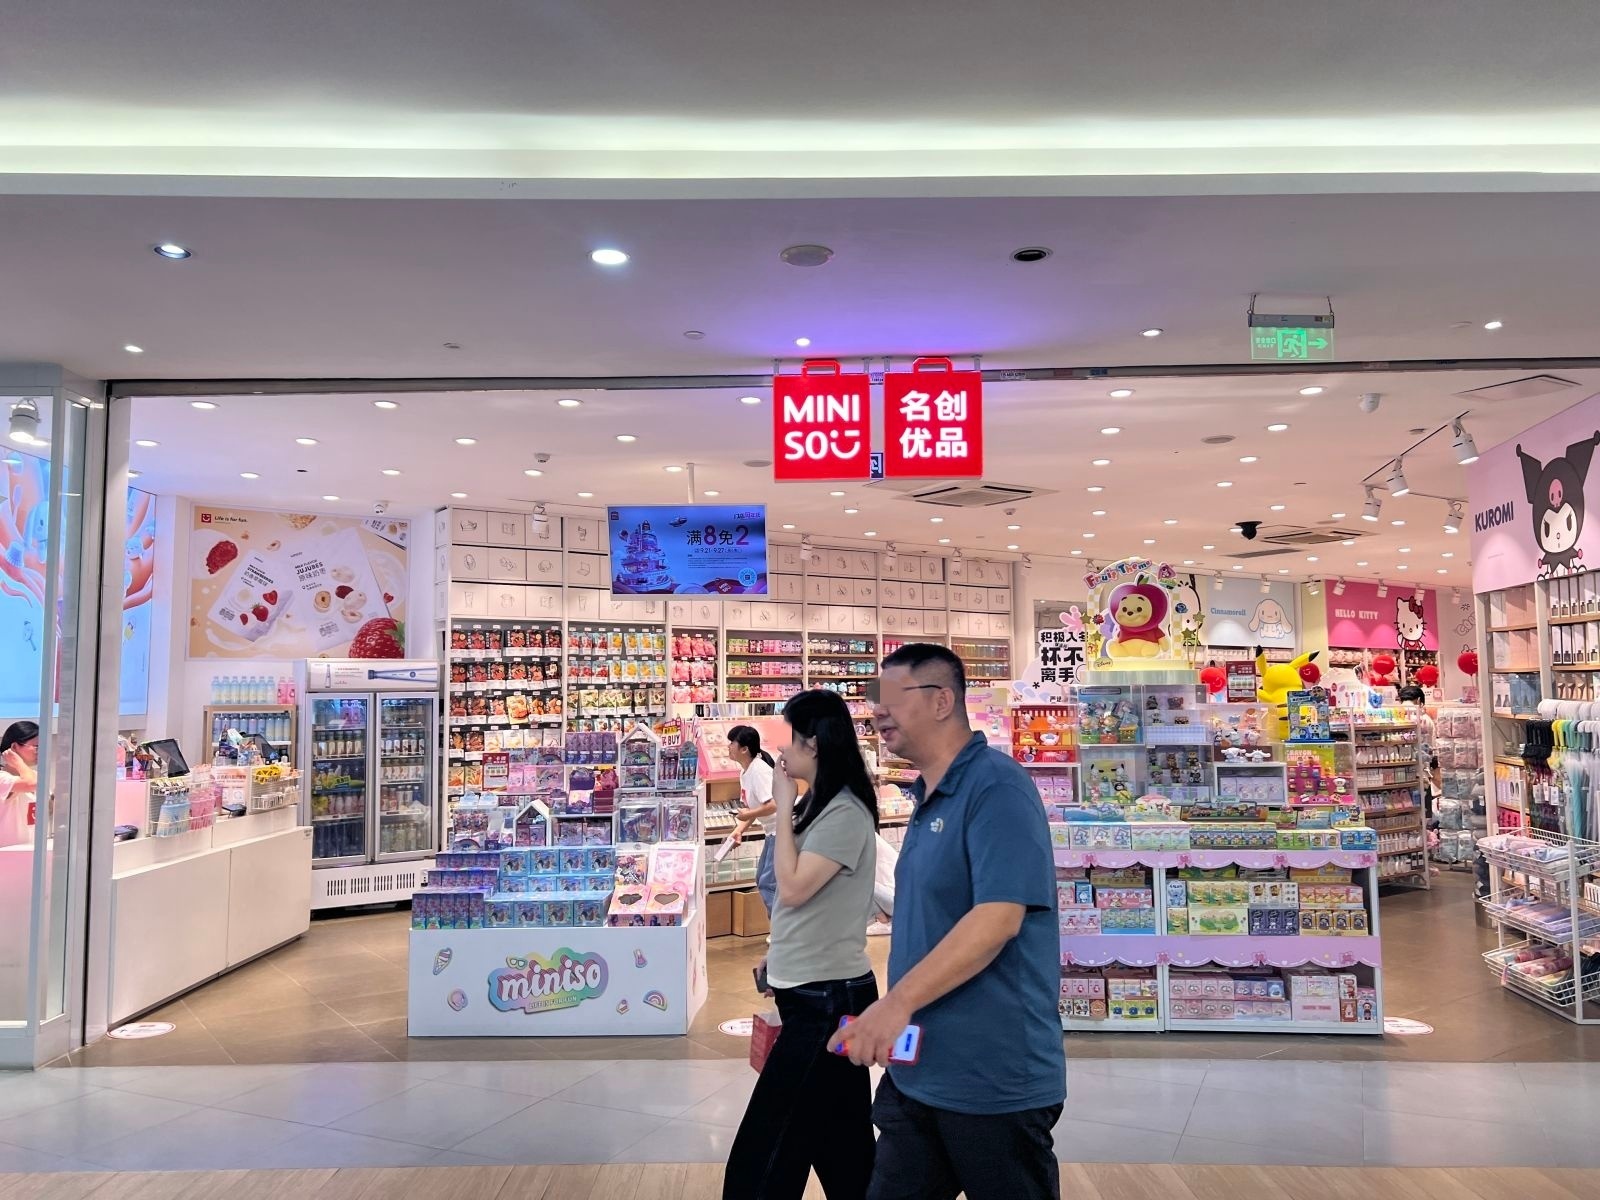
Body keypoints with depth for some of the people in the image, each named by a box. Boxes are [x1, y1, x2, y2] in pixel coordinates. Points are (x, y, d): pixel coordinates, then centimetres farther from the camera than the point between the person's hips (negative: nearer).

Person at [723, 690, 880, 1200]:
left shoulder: (845, 813, -19)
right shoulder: (820, 805, 11)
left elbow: (793, 888, -23)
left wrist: (783, 807, -17)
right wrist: (781, 950, 12)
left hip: (827, 997, -10)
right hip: (812, 990, 10)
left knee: (765, 1154, -4)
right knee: (841, 1143, 17)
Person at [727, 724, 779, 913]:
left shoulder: (759, 770, -22)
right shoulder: (745, 772, 8)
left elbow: (773, 805, -30)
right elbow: (750, 806, 12)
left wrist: (749, 815, -17)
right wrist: (740, 829, -2)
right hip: (773, 831, 11)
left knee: (768, 884, -9)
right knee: (762, 880, 15)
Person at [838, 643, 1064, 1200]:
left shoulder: (995, 786, -17)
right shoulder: (928, 798, 12)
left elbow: (998, 917, -27)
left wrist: (896, 1002, -27)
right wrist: (894, 1013, 17)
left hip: (994, 1081, -9)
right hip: (916, 1073, 9)